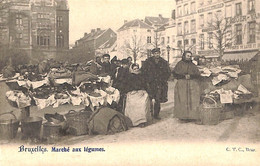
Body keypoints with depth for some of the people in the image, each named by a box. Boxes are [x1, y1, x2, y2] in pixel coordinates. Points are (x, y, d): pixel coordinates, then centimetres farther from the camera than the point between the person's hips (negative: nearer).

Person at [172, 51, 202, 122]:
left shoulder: (193, 65, 18)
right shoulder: (180, 64, 11)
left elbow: (198, 75, 9)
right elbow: (175, 74, 1)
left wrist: (190, 76, -9)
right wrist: (184, 76, -9)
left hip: (193, 85, 2)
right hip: (182, 85, -2)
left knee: (192, 101, -7)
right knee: (182, 101, -9)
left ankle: (191, 116, -5)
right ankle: (183, 116, -6)